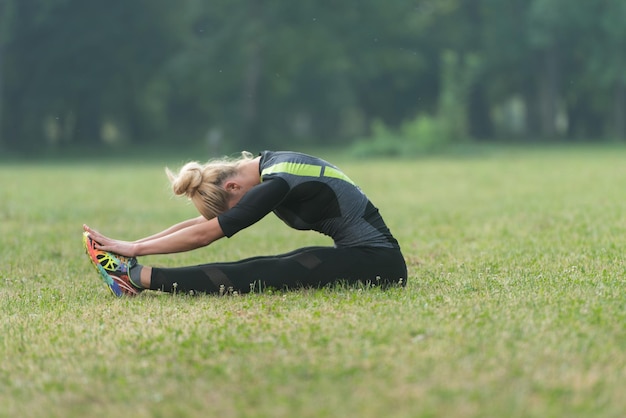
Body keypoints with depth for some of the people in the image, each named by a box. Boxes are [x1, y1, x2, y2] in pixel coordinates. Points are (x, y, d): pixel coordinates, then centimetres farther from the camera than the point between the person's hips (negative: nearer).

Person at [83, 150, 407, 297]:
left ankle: (136, 276, -17)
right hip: (357, 253, 9)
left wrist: (134, 248, -12)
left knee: (256, 276, -17)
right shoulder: (266, 166, 7)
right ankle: (137, 274, -6)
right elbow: (201, 224, 9)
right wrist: (133, 245, 4)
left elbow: (204, 234, -18)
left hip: (375, 262, -9)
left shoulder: (278, 184, -21)